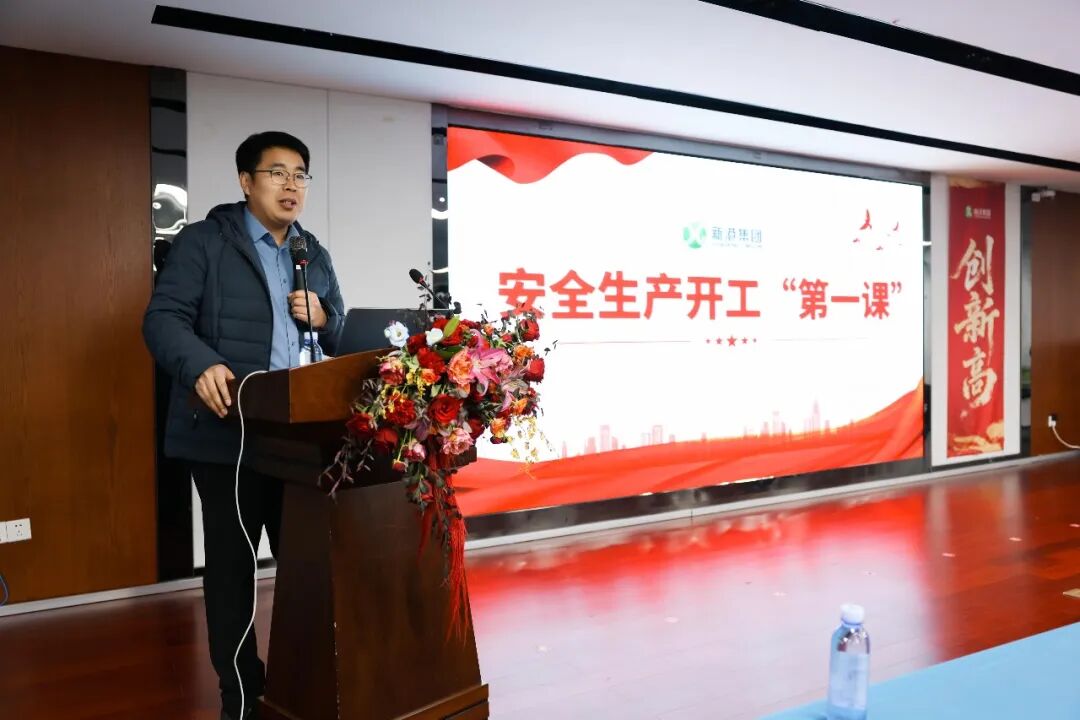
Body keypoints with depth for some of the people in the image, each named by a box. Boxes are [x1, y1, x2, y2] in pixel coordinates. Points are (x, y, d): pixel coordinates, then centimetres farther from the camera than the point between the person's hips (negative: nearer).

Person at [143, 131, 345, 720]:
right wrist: (202, 366, -29)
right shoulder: (203, 241, -1)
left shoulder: (315, 255, 17)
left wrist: (322, 318, -2)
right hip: (228, 432, -4)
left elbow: (340, 336, 22)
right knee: (232, 563, 6)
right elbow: (163, 318, -10)